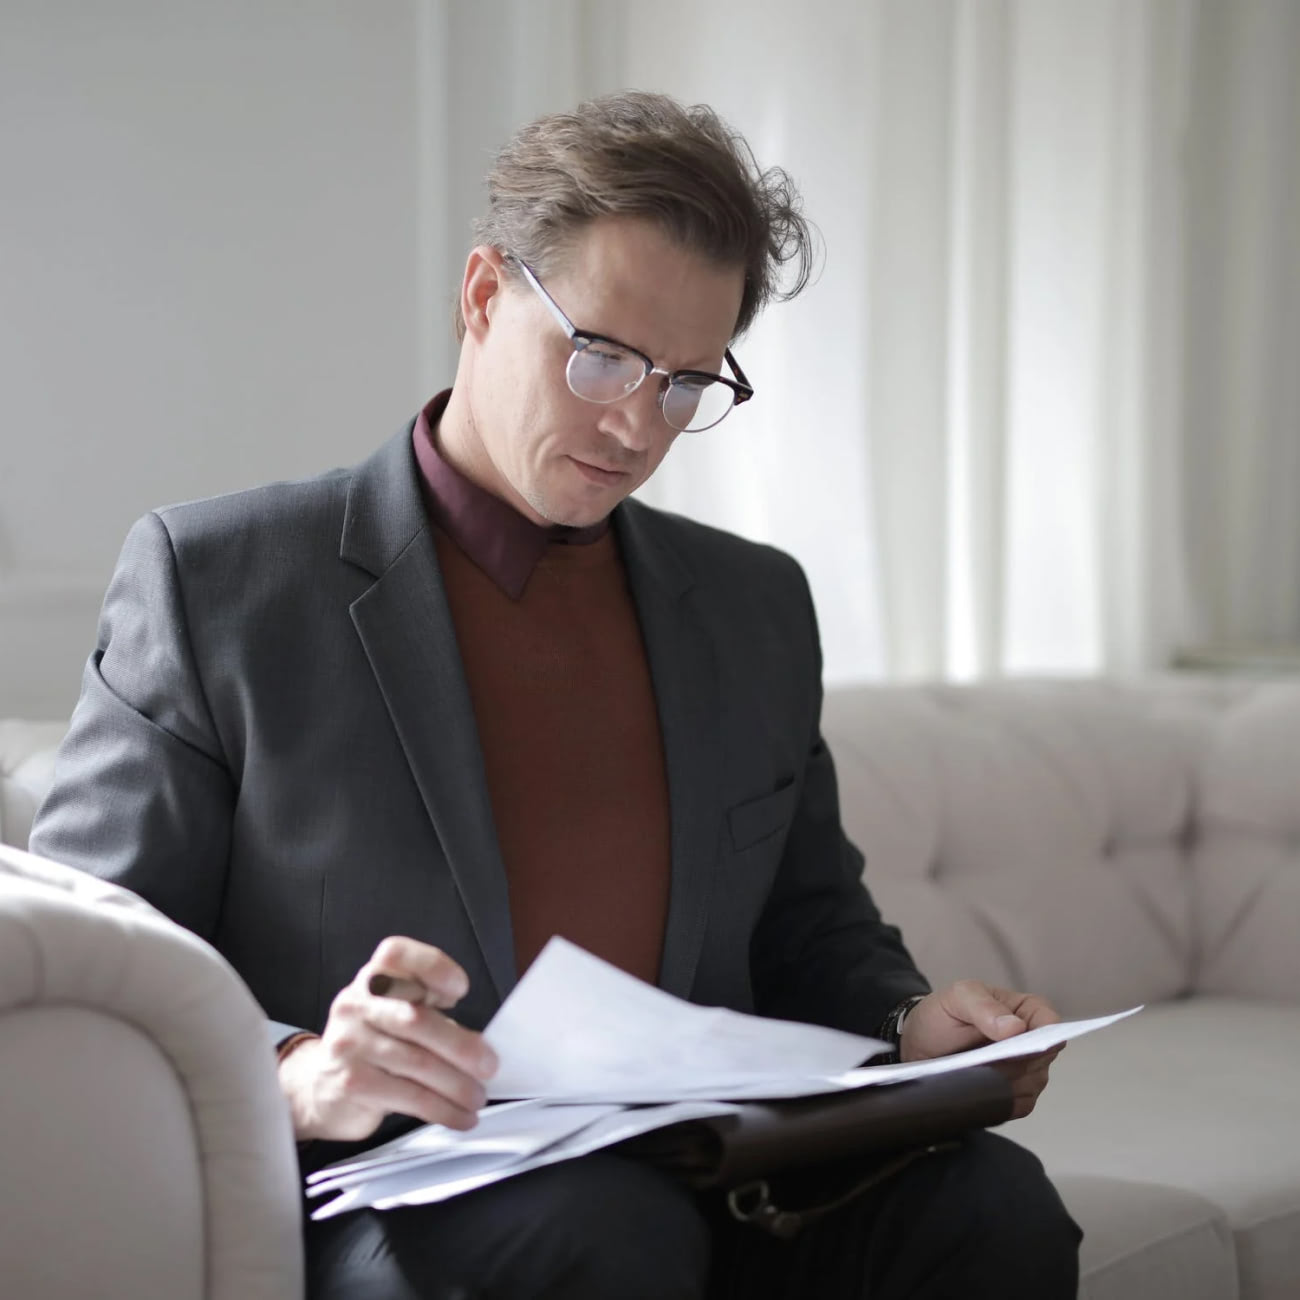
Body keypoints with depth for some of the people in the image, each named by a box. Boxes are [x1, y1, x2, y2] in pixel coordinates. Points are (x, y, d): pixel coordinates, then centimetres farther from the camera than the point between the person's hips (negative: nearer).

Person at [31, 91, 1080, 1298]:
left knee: (991, 1200, -24)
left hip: (696, 1184, 5)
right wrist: (297, 1078, -23)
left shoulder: (758, 608, 18)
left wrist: (911, 1023, 3)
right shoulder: (212, 578, 1)